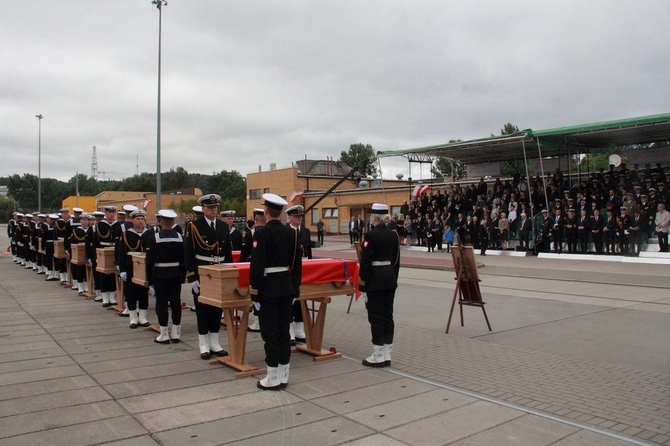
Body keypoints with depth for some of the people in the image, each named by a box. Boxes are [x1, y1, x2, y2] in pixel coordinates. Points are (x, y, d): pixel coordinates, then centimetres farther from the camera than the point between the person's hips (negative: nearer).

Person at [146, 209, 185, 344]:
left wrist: (150, 280, -3)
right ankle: (176, 334, 12)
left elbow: (150, 261, -9)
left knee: (161, 303, 3)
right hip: (176, 275, 3)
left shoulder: (154, 238, -9)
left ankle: (164, 335, 6)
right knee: (176, 303, 7)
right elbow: (184, 260, 3)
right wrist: (183, 277, 11)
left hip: (160, 275, -3)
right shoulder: (180, 237, 0)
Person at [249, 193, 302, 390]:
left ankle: (273, 379, 8)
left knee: (270, 334, 1)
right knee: (284, 332, 12)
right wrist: (295, 289, 15)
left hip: (268, 289, -6)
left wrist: (254, 293, -12)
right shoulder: (292, 232, 6)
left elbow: (257, 265, -17)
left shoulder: (262, 233, -14)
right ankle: (283, 376, 20)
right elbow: (297, 264, 9)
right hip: (287, 288, 6)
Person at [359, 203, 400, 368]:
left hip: (375, 279, -7)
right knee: (388, 315, 11)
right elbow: (396, 261, 12)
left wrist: (362, 285, -10)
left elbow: (365, 262, -15)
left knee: (376, 317, 0)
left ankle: (378, 356, 5)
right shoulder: (394, 235, 7)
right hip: (390, 278, 7)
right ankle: (387, 355, 17)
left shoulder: (371, 235, -15)